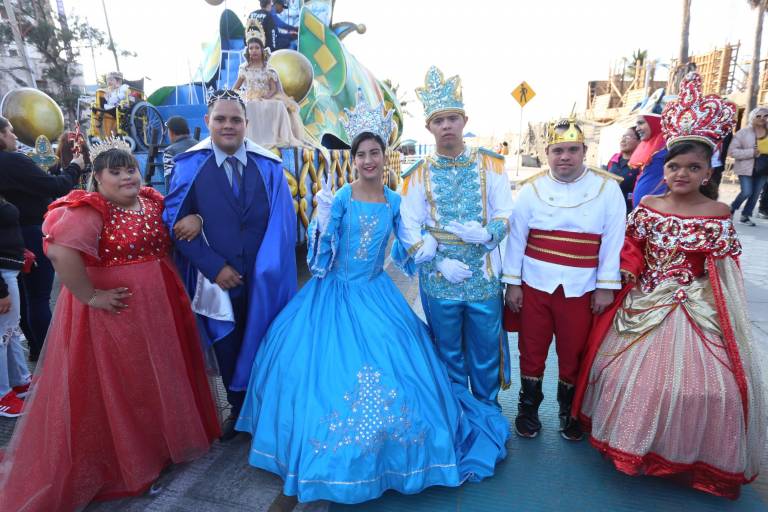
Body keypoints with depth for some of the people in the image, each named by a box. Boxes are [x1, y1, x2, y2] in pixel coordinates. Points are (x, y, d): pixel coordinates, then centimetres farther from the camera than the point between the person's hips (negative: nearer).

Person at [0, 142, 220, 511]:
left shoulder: (153, 202, 6)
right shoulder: (88, 210, -16)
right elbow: (59, 251, -31)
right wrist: (89, 296, -26)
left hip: (158, 306, 7)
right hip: (114, 312, -7)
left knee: (160, 376, 20)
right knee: (117, 386, 9)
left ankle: (164, 438, 42)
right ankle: (125, 456, 30)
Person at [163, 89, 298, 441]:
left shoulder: (269, 165, -3)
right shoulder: (189, 165, -5)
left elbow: (283, 222, -5)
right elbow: (177, 222, -6)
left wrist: (271, 270, -13)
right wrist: (214, 267, -12)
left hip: (264, 281, 1)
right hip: (218, 279, 0)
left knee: (266, 344, 15)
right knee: (228, 348, 16)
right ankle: (238, 408, 42)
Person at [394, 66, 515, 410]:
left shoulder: (491, 164, 1)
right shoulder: (418, 174, 0)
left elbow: (506, 213, 1)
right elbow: (409, 229, -3)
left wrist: (486, 233, -20)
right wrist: (440, 263, -13)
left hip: (485, 277, 0)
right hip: (439, 280, 0)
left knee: (486, 351, 13)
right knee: (448, 352, 15)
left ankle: (488, 412, 37)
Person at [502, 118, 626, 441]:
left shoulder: (607, 188, -2)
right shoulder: (532, 189, -1)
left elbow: (614, 240, -2)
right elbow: (515, 238, 0)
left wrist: (606, 286, -5)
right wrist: (512, 283, -1)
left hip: (581, 290, 0)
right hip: (534, 285, 1)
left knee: (574, 353, 13)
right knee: (532, 349, 12)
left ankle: (569, 410, 37)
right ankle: (528, 407, 33)